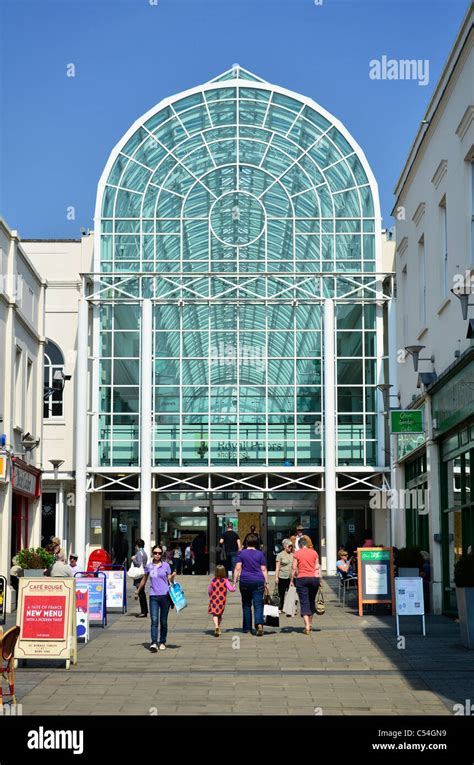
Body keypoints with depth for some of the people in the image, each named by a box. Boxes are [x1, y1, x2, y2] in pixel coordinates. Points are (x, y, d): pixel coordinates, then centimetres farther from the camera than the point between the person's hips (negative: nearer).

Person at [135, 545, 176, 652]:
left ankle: (162, 642, 21)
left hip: (165, 596, 0)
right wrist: (137, 592, 27)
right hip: (153, 596, 0)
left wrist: (173, 577, -15)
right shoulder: (148, 566, 7)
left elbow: (170, 581, 6)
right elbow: (144, 580, 20)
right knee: (154, 620, -11)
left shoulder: (166, 565, 3)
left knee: (163, 621, 8)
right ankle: (154, 643, -17)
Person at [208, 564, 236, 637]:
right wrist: (233, 587, 10)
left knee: (215, 614, -3)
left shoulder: (212, 581, 0)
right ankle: (218, 629, 14)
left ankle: (216, 626, -28)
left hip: (214, 600, 0)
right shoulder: (225, 581, -5)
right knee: (220, 614, 15)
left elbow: (209, 591, 5)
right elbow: (231, 589, -13)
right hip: (222, 600, 0)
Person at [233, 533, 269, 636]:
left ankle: (247, 628, 15)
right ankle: (259, 624, -27)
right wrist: (266, 583, 7)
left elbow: (237, 568, -3)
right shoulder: (260, 554, 4)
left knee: (246, 605, 12)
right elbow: (264, 569, 3)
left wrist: (235, 581, -1)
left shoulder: (241, 553, 2)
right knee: (258, 605, -4)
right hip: (258, 581, 0)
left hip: (245, 581, 0)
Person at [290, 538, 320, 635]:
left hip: (302, 579, -3)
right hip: (314, 578, 3)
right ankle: (310, 624, 26)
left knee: (304, 602, -4)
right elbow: (317, 567, 6)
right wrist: (319, 579, 10)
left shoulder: (297, 553, 0)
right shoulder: (314, 552, 7)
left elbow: (294, 568, -2)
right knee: (311, 601, 18)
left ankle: (307, 626, -16)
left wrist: (291, 580, 5)